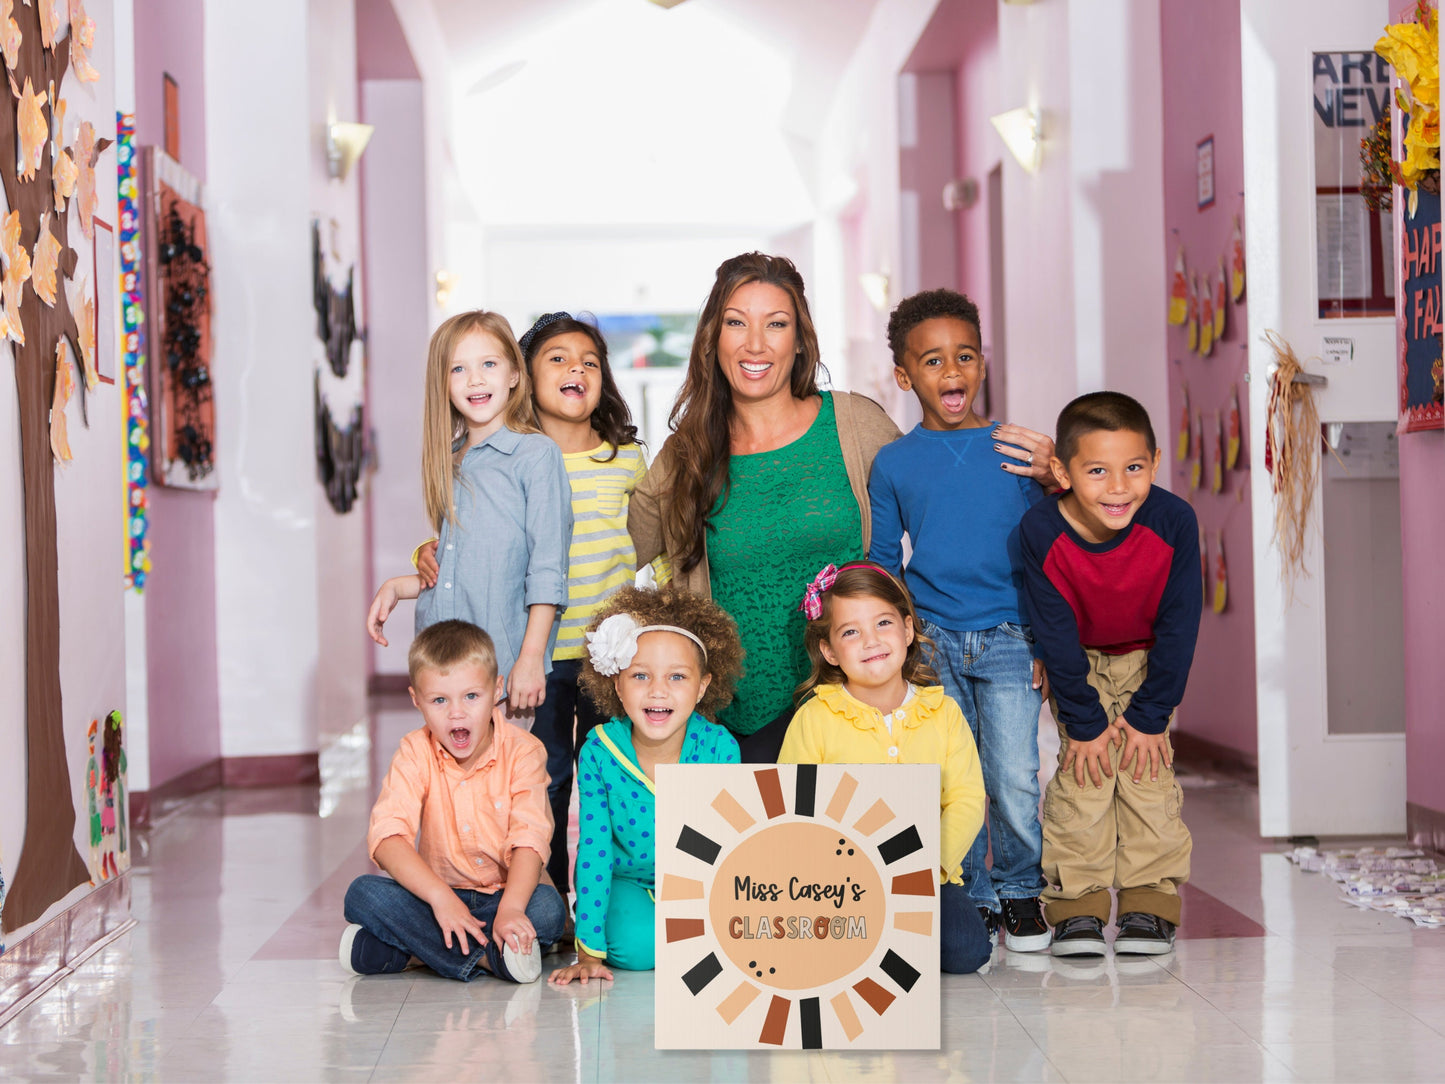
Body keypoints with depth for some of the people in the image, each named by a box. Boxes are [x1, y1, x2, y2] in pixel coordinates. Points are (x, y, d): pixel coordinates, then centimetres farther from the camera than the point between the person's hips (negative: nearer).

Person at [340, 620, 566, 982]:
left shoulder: (522, 751, -8)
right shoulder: (415, 754, -5)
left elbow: (530, 837, -20)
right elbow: (387, 834, -19)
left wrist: (510, 909, -39)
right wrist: (442, 898, -34)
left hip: (507, 893, -1)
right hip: (438, 894, 1)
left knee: (548, 906, -33)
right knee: (363, 894, -24)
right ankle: (485, 957, -33)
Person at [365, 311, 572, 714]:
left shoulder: (537, 455, -6)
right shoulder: (451, 462, 15)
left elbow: (547, 573, -11)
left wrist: (531, 658, -16)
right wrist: (397, 586, 12)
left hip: (505, 666, -6)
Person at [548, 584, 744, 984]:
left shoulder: (719, 747, -20)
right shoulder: (599, 752, -21)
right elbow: (594, 849, -17)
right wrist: (590, 952, -18)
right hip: (628, 879, -1)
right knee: (636, 945, -29)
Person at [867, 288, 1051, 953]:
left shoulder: (1018, 453, 3)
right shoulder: (893, 463, 5)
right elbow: (882, 563, 13)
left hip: (1009, 641, -1)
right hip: (931, 641, 1)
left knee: (1014, 779, -8)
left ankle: (1021, 893, 13)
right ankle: (974, 899, 18)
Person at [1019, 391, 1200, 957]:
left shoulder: (1173, 521, -31)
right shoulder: (1041, 531, -31)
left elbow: (1178, 628, -19)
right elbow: (1057, 635, -21)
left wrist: (1149, 714, -15)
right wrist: (1084, 722, -16)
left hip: (1148, 660, 1)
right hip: (1076, 661, 0)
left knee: (1148, 766, -7)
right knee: (1081, 770, -9)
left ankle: (1150, 901, 3)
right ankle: (1077, 904, -1)